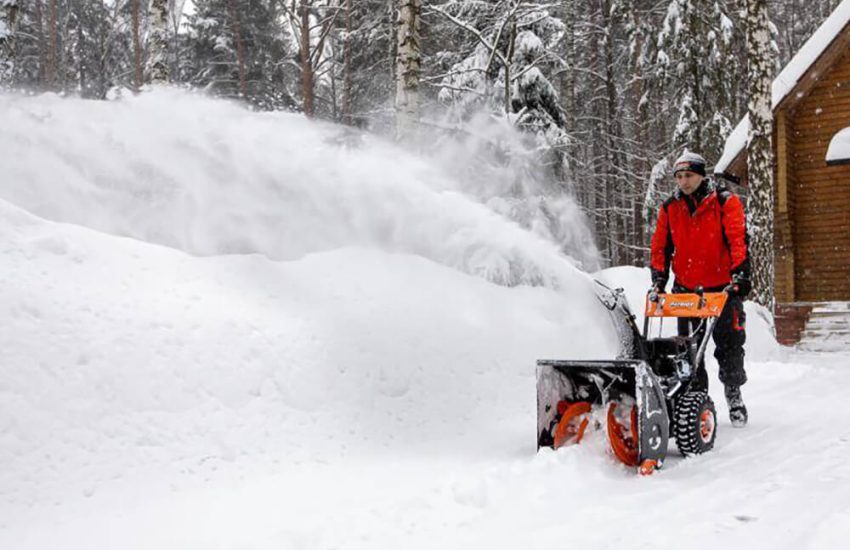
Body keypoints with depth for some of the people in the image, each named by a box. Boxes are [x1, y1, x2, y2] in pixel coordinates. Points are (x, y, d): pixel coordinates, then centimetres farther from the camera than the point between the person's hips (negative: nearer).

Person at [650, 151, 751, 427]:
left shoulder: (725, 202, -5)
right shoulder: (669, 208, 6)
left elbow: (738, 240, -12)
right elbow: (660, 247, 10)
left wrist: (740, 274, -22)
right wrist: (658, 279, 0)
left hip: (722, 287, -3)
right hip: (685, 288, 3)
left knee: (729, 342, 1)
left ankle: (733, 394, 17)